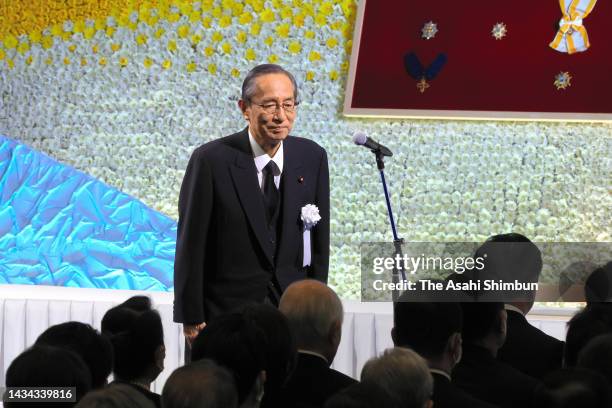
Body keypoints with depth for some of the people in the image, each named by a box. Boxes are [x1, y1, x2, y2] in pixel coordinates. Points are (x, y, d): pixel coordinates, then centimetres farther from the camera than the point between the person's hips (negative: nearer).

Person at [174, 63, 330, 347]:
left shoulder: (312, 158, 2)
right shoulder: (211, 160, -11)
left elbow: (320, 242, 8)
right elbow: (190, 246, -8)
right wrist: (191, 320, -8)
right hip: (226, 311, -3)